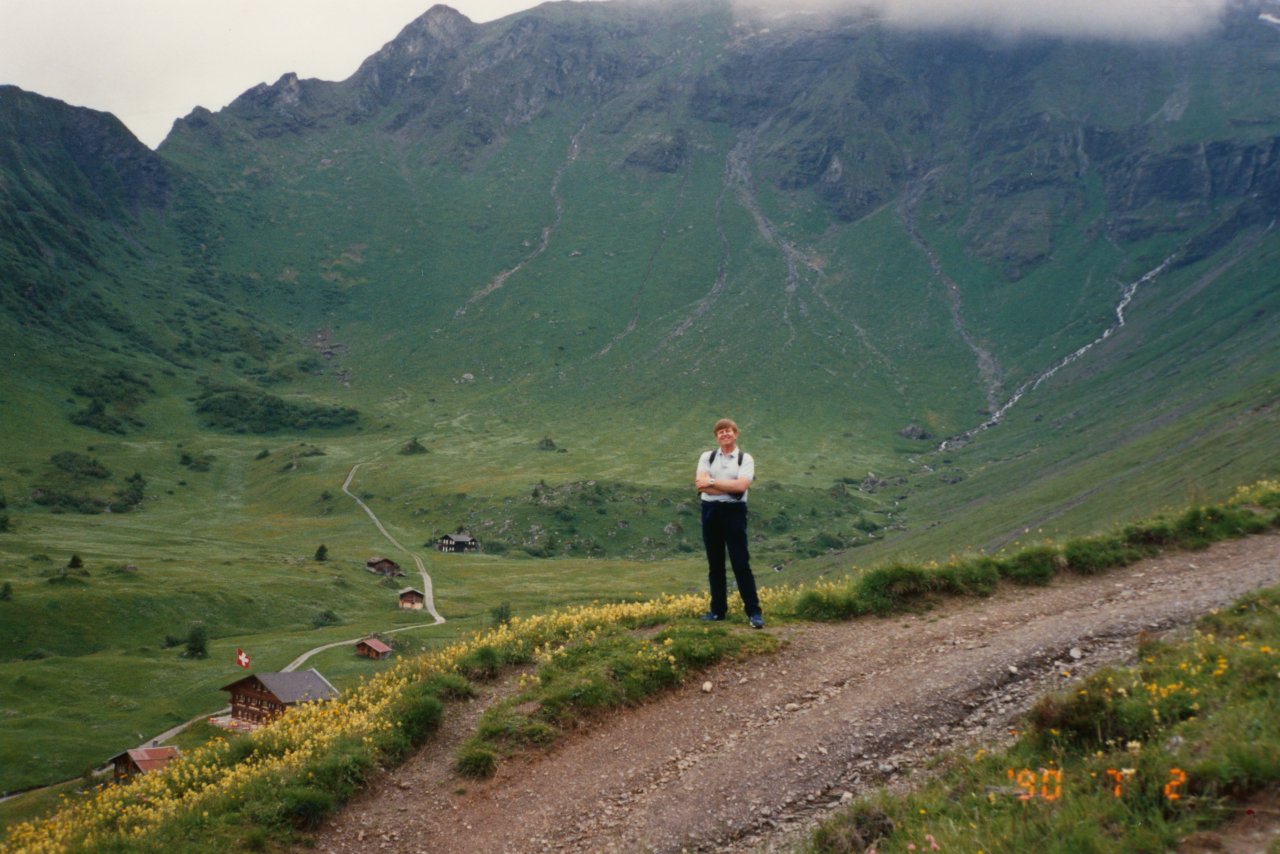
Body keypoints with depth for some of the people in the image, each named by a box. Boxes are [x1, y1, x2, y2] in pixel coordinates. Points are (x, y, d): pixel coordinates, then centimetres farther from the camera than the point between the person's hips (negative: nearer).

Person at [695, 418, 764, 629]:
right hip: (711, 511, 3)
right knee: (715, 563, 9)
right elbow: (700, 484, -10)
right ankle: (718, 609, 17)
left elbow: (741, 485, -16)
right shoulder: (707, 457, 6)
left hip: (734, 511, -3)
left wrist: (712, 482, -13)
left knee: (741, 563, -6)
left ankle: (754, 612, -3)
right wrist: (730, 487, -14)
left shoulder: (745, 459, 0)